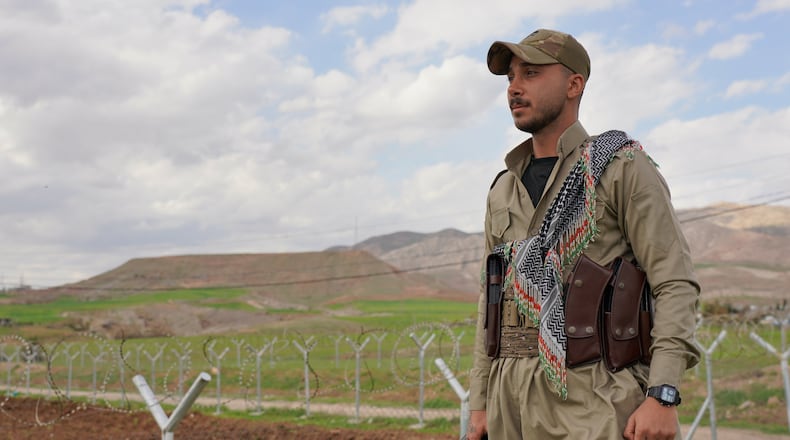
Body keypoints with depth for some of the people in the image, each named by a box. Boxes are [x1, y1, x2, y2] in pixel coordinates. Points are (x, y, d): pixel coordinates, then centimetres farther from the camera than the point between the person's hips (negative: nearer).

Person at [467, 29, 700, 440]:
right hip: (514, 398, 6)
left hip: (595, 400, -6)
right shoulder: (504, 191, 16)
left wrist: (662, 397, -20)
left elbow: (675, 283, -9)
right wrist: (479, 404, 12)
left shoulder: (624, 167, -3)